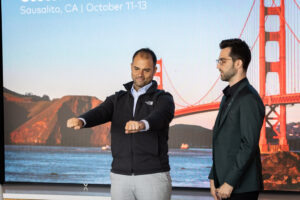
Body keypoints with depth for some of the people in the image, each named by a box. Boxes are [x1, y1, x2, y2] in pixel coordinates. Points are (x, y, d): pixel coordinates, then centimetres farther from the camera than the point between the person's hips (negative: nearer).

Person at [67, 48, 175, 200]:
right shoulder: (118, 99, 12)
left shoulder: (164, 99, 1)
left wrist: (142, 124, -47)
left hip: (153, 176, -3)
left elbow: (160, 116, -23)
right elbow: (99, 113, -8)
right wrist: (81, 121, -33)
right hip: (120, 176, 3)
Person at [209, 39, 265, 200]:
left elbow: (249, 145, -19)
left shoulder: (249, 99, -13)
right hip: (225, 186, 9)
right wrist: (213, 178, 12)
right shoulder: (228, 97, 18)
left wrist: (229, 183, -18)